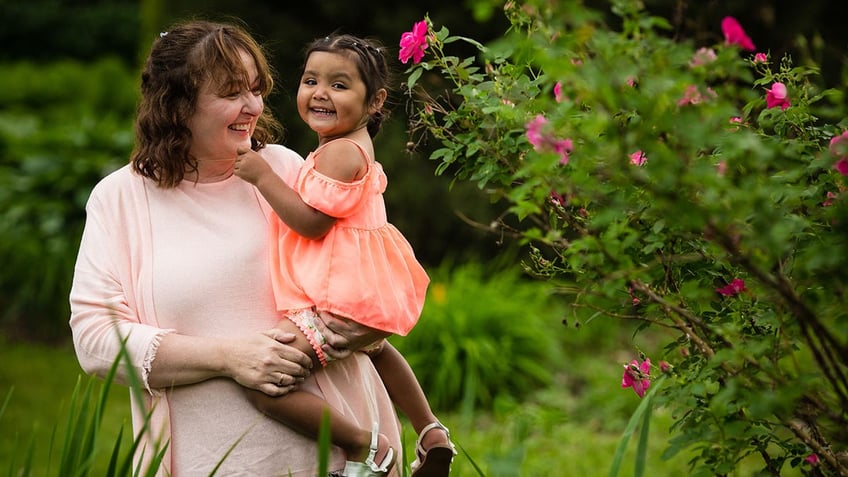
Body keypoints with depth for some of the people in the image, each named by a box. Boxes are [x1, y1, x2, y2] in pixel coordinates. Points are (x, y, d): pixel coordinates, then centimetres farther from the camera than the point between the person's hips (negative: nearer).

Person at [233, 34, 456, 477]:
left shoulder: (339, 153, -20)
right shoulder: (356, 147, 12)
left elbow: (313, 222, -24)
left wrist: (263, 175, -19)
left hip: (339, 300, -12)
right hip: (365, 289, 12)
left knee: (265, 384, -17)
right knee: (375, 350, 42)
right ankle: (431, 433, 49)